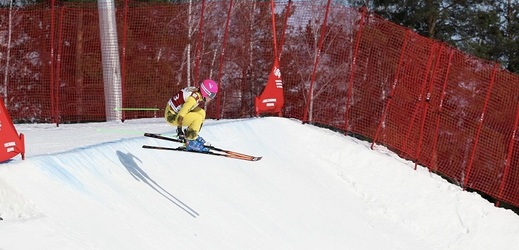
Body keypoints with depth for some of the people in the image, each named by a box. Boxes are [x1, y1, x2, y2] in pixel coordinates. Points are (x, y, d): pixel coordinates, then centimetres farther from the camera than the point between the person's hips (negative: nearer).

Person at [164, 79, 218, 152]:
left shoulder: (195, 90, 0)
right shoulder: (194, 99, -28)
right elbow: (180, 115, -28)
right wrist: (179, 130, -19)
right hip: (172, 116, -9)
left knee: (202, 113, 6)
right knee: (198, 118, -19)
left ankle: (191, 135, 16)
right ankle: (191, 142, -11)